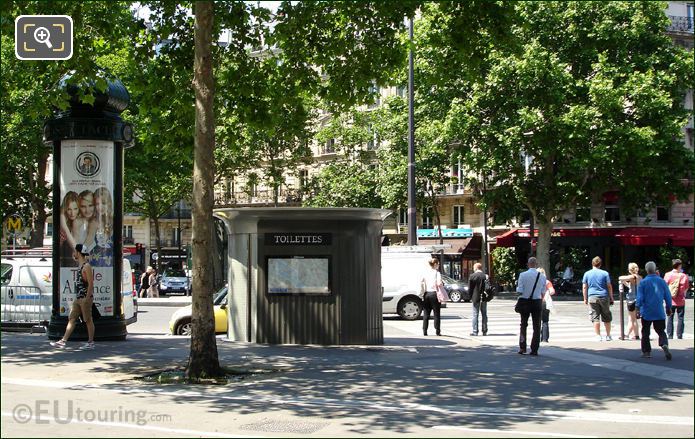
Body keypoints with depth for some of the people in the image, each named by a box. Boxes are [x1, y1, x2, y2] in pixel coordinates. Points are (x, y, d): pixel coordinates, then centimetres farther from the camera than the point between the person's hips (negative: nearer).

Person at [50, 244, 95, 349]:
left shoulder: (87, 266, -13)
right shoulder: (80, 266, 16)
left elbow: (91, 284, -18)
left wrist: (87, 298, -22)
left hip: (85, 298, -10)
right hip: (78, 298, 10)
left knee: (88, 320, -1)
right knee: (71, 319, 6)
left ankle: (91, 342, 7)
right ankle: (63, 341, 6)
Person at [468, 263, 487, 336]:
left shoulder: (472, 276, -8)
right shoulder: (485, 276, -1)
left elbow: (469, 288, -5)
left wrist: (470, 297, 5)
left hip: (475, 298, -3)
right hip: (484, 298, 3)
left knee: (475, 315, 1)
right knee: (484, 315, 10)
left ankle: (475, 331, -1)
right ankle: (484, 331, 11)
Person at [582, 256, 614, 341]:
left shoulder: (587, 274, 5)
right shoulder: (605, 273, 2)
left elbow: (584, 287, 4)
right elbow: (609, 286, 2)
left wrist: (585, 299, 10)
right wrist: (611, 298, 9)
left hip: (592, 297, 0)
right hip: (604, 297, 0)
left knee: (595, 318, 1)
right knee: (606, 317, 10)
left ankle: (598, 336, -2)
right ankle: (608, 336, 14)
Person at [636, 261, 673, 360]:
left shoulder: (643, 282, -8)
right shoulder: (662, 281, -1)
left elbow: (639, 298, -9)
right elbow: (668, 297, 5)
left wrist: (638, 309, -1)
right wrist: (668, 308, 17)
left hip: (646, 312, -2)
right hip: (659, 313, 2)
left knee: (645, 333, 11)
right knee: (661, 331, 8)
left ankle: (646, 352, 15)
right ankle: (665, 345, -19)